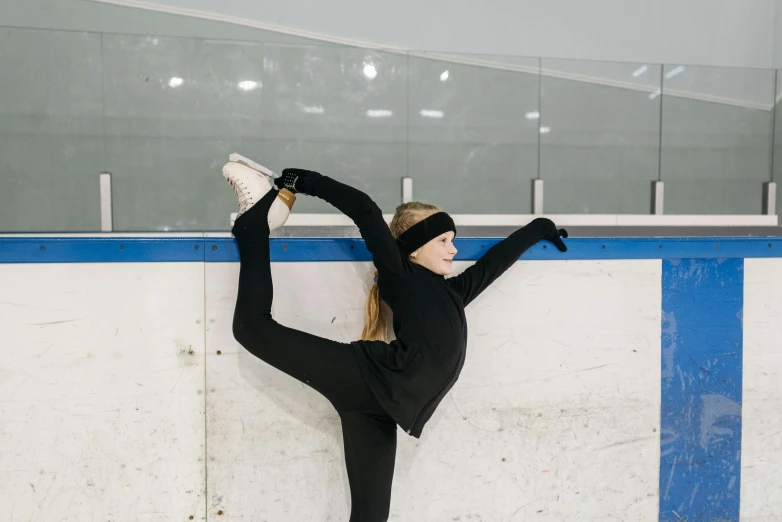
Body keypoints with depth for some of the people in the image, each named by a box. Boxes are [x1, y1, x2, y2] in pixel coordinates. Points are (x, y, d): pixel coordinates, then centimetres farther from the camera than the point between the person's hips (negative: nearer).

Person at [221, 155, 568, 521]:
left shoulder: (452, 292, 30)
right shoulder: (400, 277, 8)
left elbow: (498, 257, 39)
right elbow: (365, 211, -3)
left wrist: (541, 227, 51)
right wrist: (305, 182, -2)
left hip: (378, 408, 7)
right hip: (373, 382, -7)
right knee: (254, 326, -12)